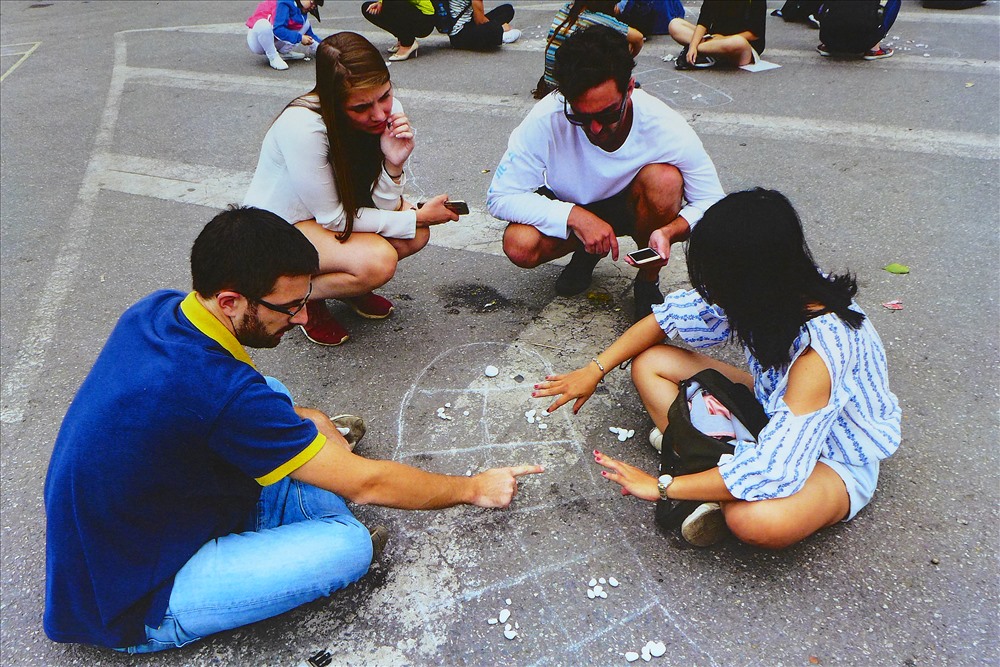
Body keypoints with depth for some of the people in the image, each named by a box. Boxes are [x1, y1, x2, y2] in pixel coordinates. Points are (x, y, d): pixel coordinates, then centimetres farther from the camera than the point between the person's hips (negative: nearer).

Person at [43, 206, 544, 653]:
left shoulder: (155, 310, -10)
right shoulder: (219, 391, -35)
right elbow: (366, 483, -24)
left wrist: (301, 417, 1)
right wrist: (474, 488, -10)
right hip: (132, 611, -8)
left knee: (275, 397, 4)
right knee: (350, 544, -19)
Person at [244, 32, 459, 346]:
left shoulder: (388, 110, -16)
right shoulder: (302, 127, -33)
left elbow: (383, 207, -11)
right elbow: (332, 218, -23)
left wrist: (394, 164, -31)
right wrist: (418, 217, -21)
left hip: (328, 216, 6)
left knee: (415, 234, -18)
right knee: (377, 261, -30)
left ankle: (348, 281, 7)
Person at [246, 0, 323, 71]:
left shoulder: (302, 10, 2)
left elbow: (310, 34, 12)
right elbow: (277, 29, -31)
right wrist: (300, 38, -26)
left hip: (274, 41, 7)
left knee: (305, 23, 0)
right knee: (263, 25, -41)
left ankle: (283, 52, 0)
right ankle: (273, 57, -19)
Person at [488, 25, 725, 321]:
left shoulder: (665, 127, -28)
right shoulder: (546, 121, -30)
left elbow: (711, 201, -17)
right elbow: (500, 196, -24)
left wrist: (668, 231, -40)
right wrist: (576, 217, -36)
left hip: (630, 207, 0)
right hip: (569, 208, 0)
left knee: (665, 179, -33)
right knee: (520, 246, -30)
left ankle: (648, 281, -7)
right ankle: (587, 252, 5)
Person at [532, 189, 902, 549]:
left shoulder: (820, 349, -38)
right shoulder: (776, 289, -16)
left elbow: (773, 469, -40)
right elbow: (671, 314, -4)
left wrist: (661, 486, -31)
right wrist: (595, 369, -5)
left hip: (836, 461, -7)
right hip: (776, 408, 7)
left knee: (753, 519, -42)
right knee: (649, 362, -4)